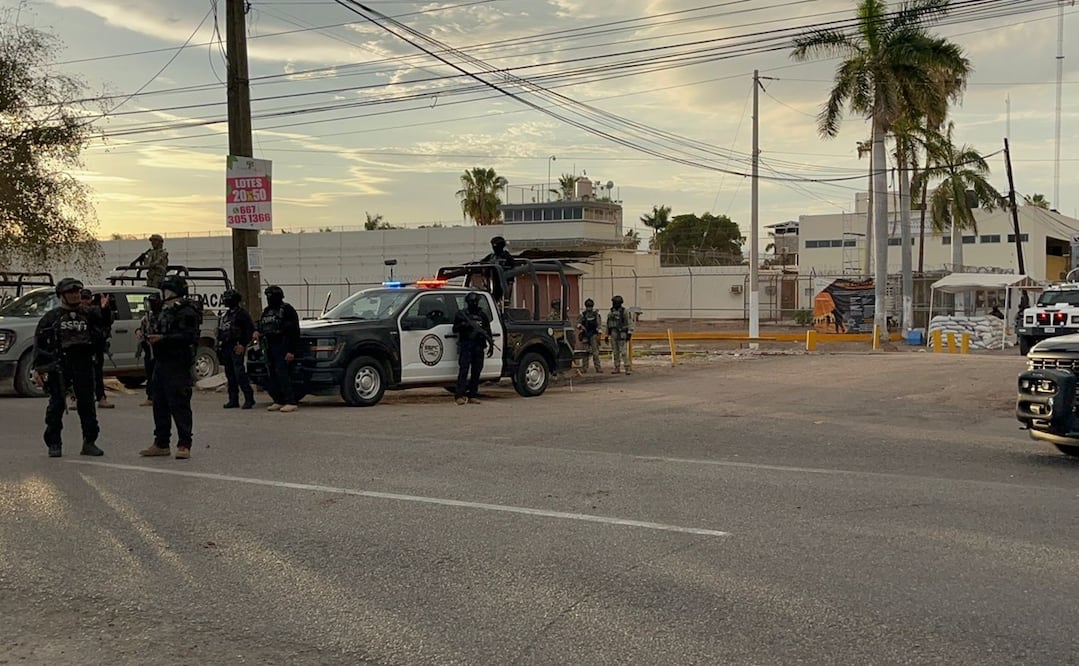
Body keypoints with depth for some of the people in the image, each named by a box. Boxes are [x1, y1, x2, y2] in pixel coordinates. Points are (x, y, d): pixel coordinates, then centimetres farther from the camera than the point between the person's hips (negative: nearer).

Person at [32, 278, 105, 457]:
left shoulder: (88, 314, 12)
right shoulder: (52, 316, 5)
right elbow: (39, 342, 3)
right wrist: (38, 369, -4)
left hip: (83, 363, 2)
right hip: (59, 365, -2)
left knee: (87, 403, 4)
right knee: (57, 404, 1)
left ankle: (89, 442, 12)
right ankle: (54, 444, 10)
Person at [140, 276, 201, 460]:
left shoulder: (187, 312, -10)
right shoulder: (165, 311, 21)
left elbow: (188, 337, -21)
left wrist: (162, 338, -22)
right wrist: (153, 337, 8)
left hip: (178, 364, -10)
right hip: (161, 362, 10)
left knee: (179, 405, -9)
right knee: (160, 405, 12)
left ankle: (184, 445, -5)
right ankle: (161, 443, 21)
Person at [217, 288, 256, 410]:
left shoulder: (242, 313, -5)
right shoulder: (225, 315, 19)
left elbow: (250, 330, -10)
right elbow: (220, 333, 23)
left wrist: (243, 344, -15)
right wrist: (220, 347, 13)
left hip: (236, 349, -8)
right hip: (226, 348, 8)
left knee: (240, 374, -14)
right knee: (230, 375, 9)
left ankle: (249, 398, -12)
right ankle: (233, 400, 13)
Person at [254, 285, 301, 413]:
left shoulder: (287, 310, -7)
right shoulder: (266, 311, 19)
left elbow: (294, 331, -13)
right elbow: (261, 326, 30)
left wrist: (291, 351, -19)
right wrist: (258, 332, 3)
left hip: (282, 347, -9)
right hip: (269, 347, 9)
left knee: (282, 373, -15)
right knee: (272, 375, 8)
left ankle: (290, 402, -16)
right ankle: (278, 401, 14)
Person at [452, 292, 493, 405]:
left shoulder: (482, 315, 17)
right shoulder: (461, 314, 6)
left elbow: (488, 331, 19)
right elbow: (455, 329, 3)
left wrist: (491, 344, 9)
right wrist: (463, 325, -16)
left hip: (478, 347, 4)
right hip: (465, 346, -4)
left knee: (476, 372, 4)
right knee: (463, 371, -12)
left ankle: (473, 396, 9)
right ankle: (459, 395, -14)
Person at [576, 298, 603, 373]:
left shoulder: (595, 314, 4)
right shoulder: (583, 314, 7)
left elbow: (598, 325, 0)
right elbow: (578, 322, 3)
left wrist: (598, 334, -8)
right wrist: (580, 326, -19)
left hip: (593, 335, -2)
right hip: (585, 335, 2)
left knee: (595, 351, -7)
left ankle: (598, 367, -8)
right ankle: (585, 368, 8)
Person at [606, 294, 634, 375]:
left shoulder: (624, 312, -8)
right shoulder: (611, 312, 11)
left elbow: (629, 323, -12)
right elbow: (608, 324, 16)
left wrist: (629, 334, -19)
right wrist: (607, 335, 14)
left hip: (621, 334, -6)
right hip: (613, 334, 6)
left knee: (623, 352, -12)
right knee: (615, 352, 8)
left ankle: (628, 368, -11)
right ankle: (617, 368, 14)